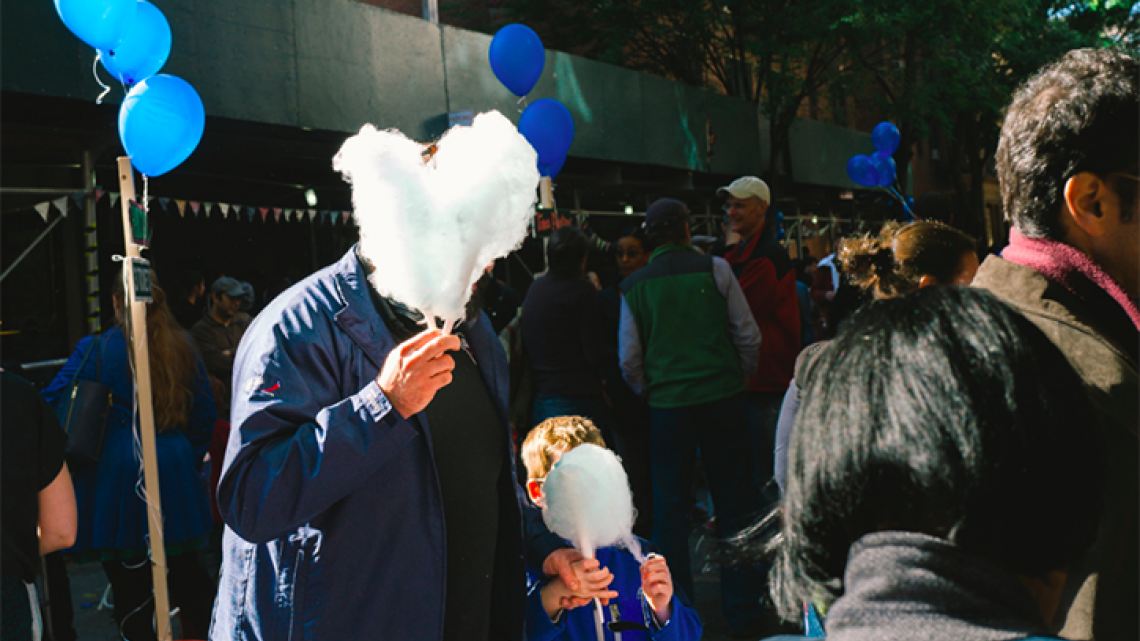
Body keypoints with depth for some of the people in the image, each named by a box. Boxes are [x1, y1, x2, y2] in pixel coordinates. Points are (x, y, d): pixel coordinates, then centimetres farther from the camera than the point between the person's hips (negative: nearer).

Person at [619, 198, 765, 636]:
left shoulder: (634, 286, 2)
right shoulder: (714, 268, -2)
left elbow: (629, 360, 4)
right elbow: (748, 335, -1)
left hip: (666, 404, 1)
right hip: (722, 397, -1)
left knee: (670, 506, 10)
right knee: (734, 504, 8)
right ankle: (742, 608, 13)